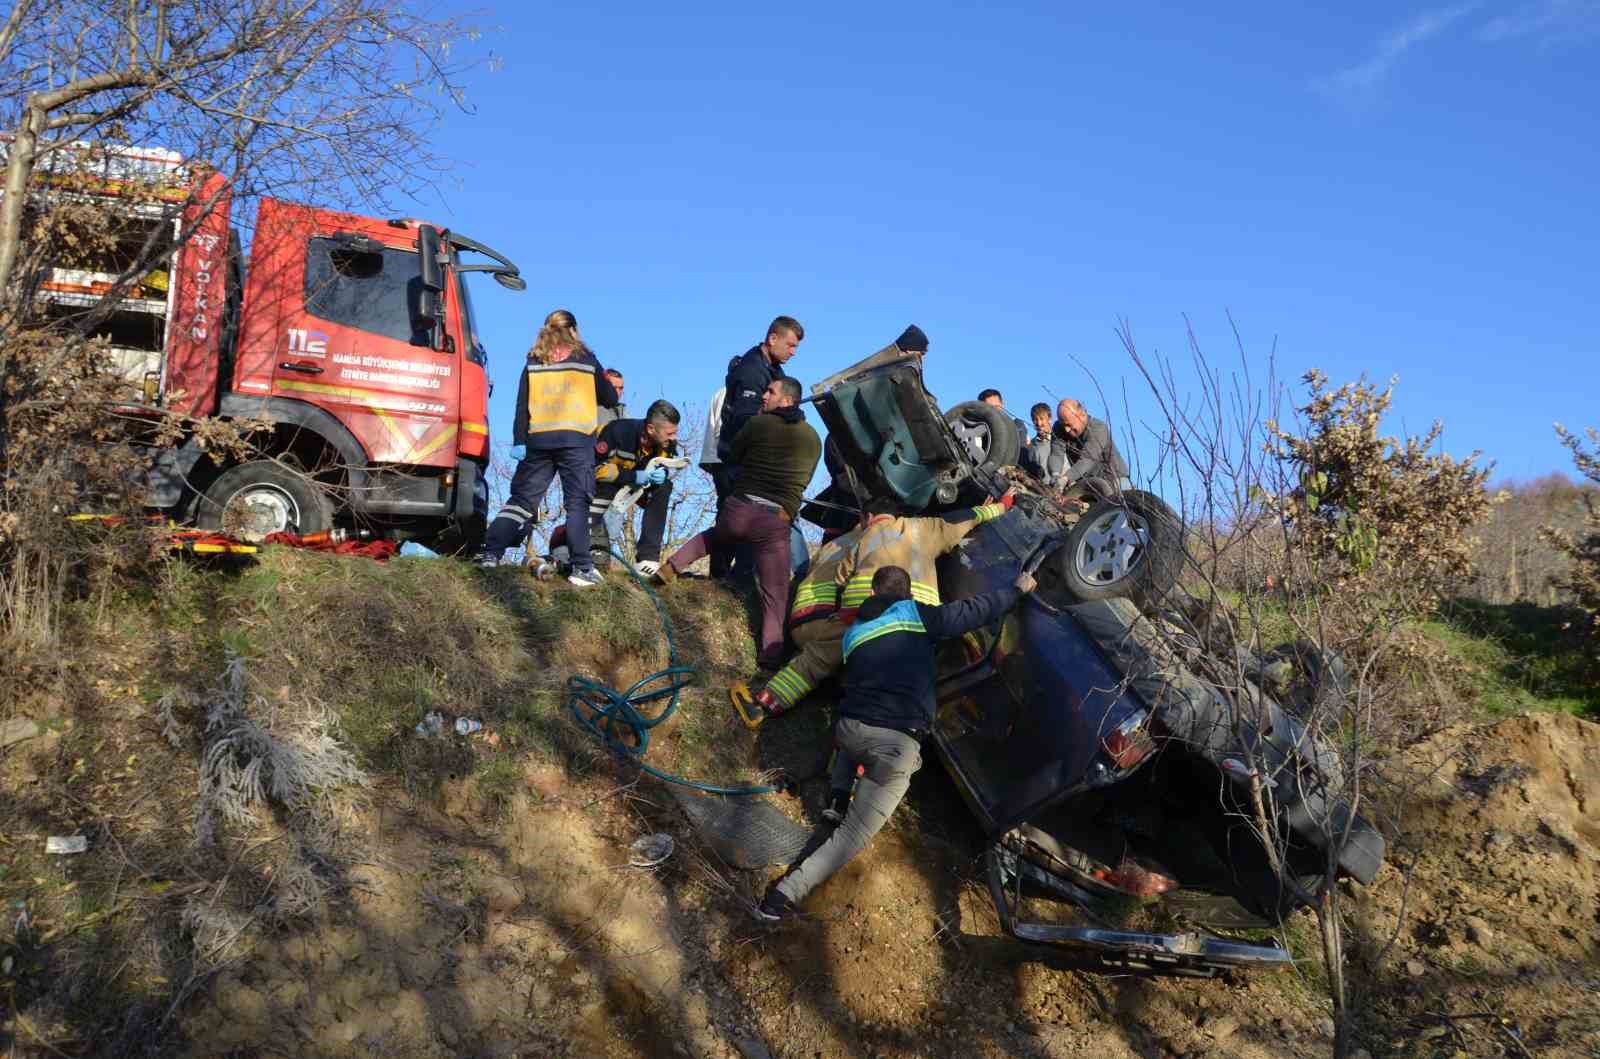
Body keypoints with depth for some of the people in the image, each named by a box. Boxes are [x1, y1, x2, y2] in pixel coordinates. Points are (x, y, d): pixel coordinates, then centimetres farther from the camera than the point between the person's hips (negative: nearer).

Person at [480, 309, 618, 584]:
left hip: (538, 439, 2)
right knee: (577, 502, -2)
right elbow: (610, 399, 13)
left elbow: (522, 405, 4)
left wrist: (519, 440, 1)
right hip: (576, 439, -2)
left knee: (522, 498, 8)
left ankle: (491, 553, 1)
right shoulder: (586, 360, 7)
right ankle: (582, 568, -7)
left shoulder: (534, 362, 11)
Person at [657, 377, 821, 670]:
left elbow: (732, 455, 14)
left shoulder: (759, 423, 0)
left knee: (713, 535, 36)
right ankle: (771, 658, -3)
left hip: (738, 509, 1)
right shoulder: (813, 438, 9)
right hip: (776, 522, 0)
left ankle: (671, 568, 25)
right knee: (774, 596, 4)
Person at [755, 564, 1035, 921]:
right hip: (897, 744, -5)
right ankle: (787, 893, -16)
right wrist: (1018, 588, 28)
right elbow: (976, 610, 13)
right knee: (855, 834, -2)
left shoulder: (853, 633, 19)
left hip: (850, 728, 5)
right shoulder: (917, 615, 6)